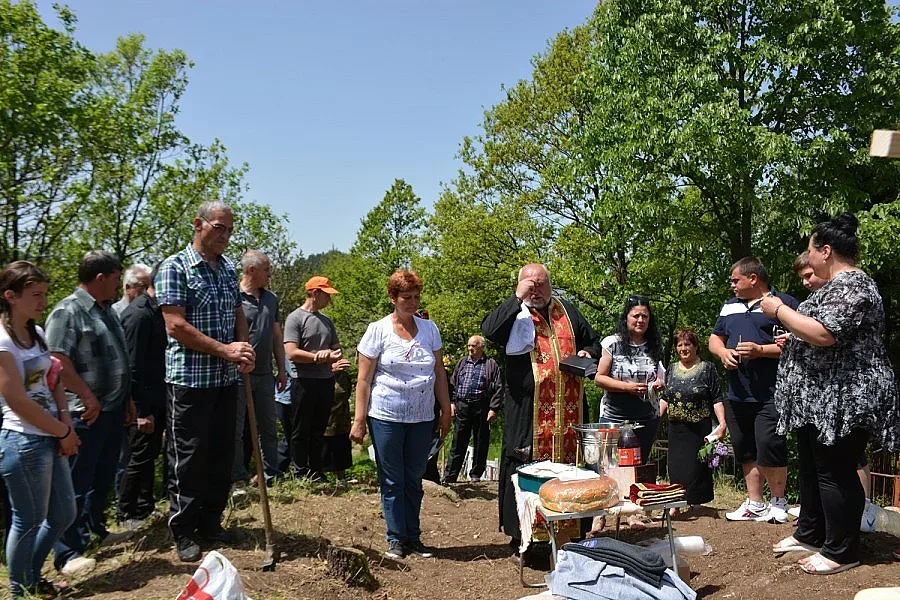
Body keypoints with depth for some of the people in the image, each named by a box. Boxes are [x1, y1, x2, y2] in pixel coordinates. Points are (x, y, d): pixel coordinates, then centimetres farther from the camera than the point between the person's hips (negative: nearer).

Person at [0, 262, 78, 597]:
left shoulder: (37, 334, 10)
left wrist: (66, 424, -2)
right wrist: (63, 432, -9)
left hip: (51, 438, 8)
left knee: (64, 514, 15)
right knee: (29, 520, 5)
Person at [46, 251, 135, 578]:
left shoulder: (106, 311, 15)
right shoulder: (68, 311, -14)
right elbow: (59, 362, -23)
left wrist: (127, 399, 21)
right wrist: (89, 398, -21)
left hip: (113, 410, 9)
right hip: (87, 413, -9)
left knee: (103, 478, 19)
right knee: (76, 484, -1)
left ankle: (95, 529, 35)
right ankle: (68, 553, 7)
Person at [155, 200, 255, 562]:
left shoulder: (228, 268, 13)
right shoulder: (175, 268, -8)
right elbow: (176, 325, -16)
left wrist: (244, 349, -2)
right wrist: (225, 350, -18)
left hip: (226, 379, 7)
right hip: (189, 379, -6)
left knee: (222, 455, 12)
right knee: (188, 458, 1)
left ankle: (211, 523, 26)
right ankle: (183, 533, 14)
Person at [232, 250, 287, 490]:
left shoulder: (271, 299, 13)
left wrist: (281, 370, 15)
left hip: (264, 374, 7)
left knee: (268, 428, 12)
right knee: (236, 429, 2)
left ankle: (271, 477, 20)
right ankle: (239, 478, 10)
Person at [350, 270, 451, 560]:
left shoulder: (429, 328, 7)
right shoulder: (378, 330, -3)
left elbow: (439, 372, 13)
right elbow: (364, 379, -4)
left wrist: (445, 410, 9)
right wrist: (359, 420, -7)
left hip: (422, 418, 3)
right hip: (386, 417, -3)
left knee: (414, 480, 11)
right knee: (392, 481, 4)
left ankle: (413, 537, 21)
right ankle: (396, 539, 15)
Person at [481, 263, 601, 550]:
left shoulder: (568, 311, 15)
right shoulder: (514, 314, 2)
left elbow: (593, 342, 27)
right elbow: (488, 330, -20)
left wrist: (587, 353, 4)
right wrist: (517, 298, -17)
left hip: (569, 409, 4)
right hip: (527, 410, -4)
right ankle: (521, 535, 8)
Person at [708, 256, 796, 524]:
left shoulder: (783, 303, -2)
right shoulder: (729, 306, 19)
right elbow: (715, 338, 24)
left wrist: (761, 350, -18)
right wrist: (723, 352, 1)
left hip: (770, 396, -6)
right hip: (737, 395, 7)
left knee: (769, 448, -7)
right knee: (746, 451, 11)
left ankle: (778, 501, 14)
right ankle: (755, 503, 22)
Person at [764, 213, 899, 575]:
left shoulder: (853, 285, -17)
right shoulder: (836, 284, 17)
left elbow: (823, 333, -30)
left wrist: (780, 310, -20)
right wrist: (792, 334, 27)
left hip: (841, 399, -11)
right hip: (818, 398, 11)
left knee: (834, 472, -3)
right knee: (811, 467, 18)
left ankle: (841, 552, 9)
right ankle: (810, 533, 31)